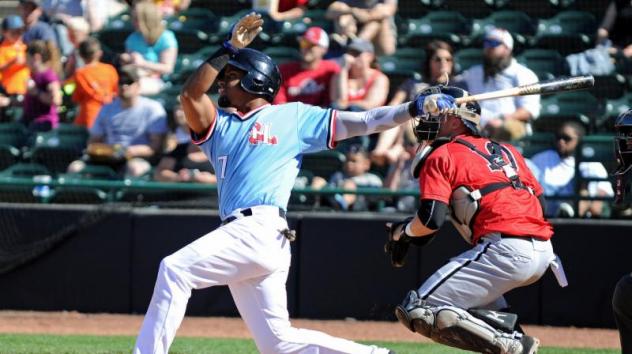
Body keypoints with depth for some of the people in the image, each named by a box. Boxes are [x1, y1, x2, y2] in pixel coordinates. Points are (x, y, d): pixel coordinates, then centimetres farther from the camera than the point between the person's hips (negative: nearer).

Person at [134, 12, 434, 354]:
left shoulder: (293, 117, 11)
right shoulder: (219, 124, 25)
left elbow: (360, 122, 6)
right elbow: (190, 94, 7)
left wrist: (413, 108, -4)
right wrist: (228, 49, 4)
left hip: (260, 231, -7)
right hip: (240, 235, 7)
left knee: (175, 269, -22)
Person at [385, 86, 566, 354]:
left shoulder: (441, 156, 5)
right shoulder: (505, 150, 25)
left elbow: (432, 218, -8)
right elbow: (540, 201, 21)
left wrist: (403, 232, 12)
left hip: (505, 250, -8)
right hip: (544, 251, 8)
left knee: (419, 311, -8)